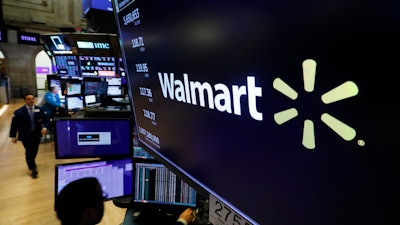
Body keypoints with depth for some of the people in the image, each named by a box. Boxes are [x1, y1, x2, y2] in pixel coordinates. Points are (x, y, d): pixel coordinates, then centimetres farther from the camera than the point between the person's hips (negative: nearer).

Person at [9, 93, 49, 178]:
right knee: (29, 152, -3)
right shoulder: (19, 112, -9)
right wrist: (13, 136, -1)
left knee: (34, 151, 15)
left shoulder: (39, 110, -2)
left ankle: (31, 164, 42)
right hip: (25, 136, -3)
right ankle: (33, 169, 11)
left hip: (37, 134, 3)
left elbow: (46, 120, 1)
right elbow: (14, 125, -3)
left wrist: (45, 127, -19)